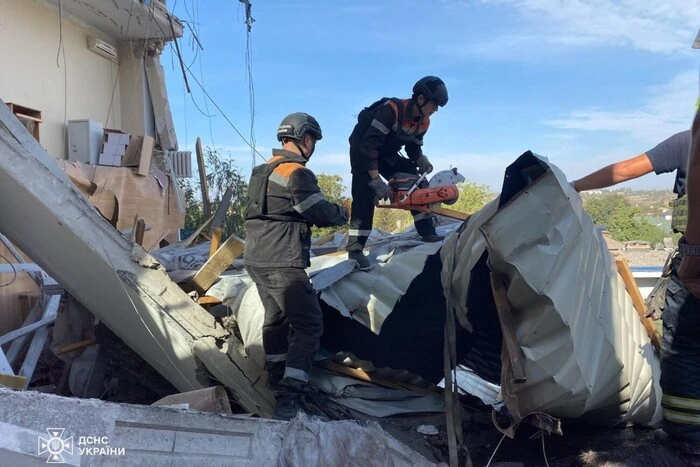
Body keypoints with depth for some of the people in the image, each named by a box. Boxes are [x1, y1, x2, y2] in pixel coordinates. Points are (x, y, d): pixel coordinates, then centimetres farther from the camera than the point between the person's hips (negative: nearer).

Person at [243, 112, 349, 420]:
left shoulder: (265, 170, 16)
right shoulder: (297, 173, -14)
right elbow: (322, 214, -14)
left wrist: (328, 210, 15)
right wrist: (344, 212, 7)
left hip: (256, 259, 10)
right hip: (282, 263, -10)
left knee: (276, 316, 24)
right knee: (308, 325, -5)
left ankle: (276, 376, 39)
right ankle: (289, 395, -11)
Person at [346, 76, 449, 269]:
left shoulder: (423, 122, -8)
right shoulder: (391, 109, -34)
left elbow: (413, 146, 6)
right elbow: (369, 145, -37)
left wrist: (420, 160, -18)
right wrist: (376, 180, -40)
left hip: (386, 153, 7)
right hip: (362, 148, -7)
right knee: (365, 197, -20)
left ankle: (427, 231, 4)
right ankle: (355, 249, -18)